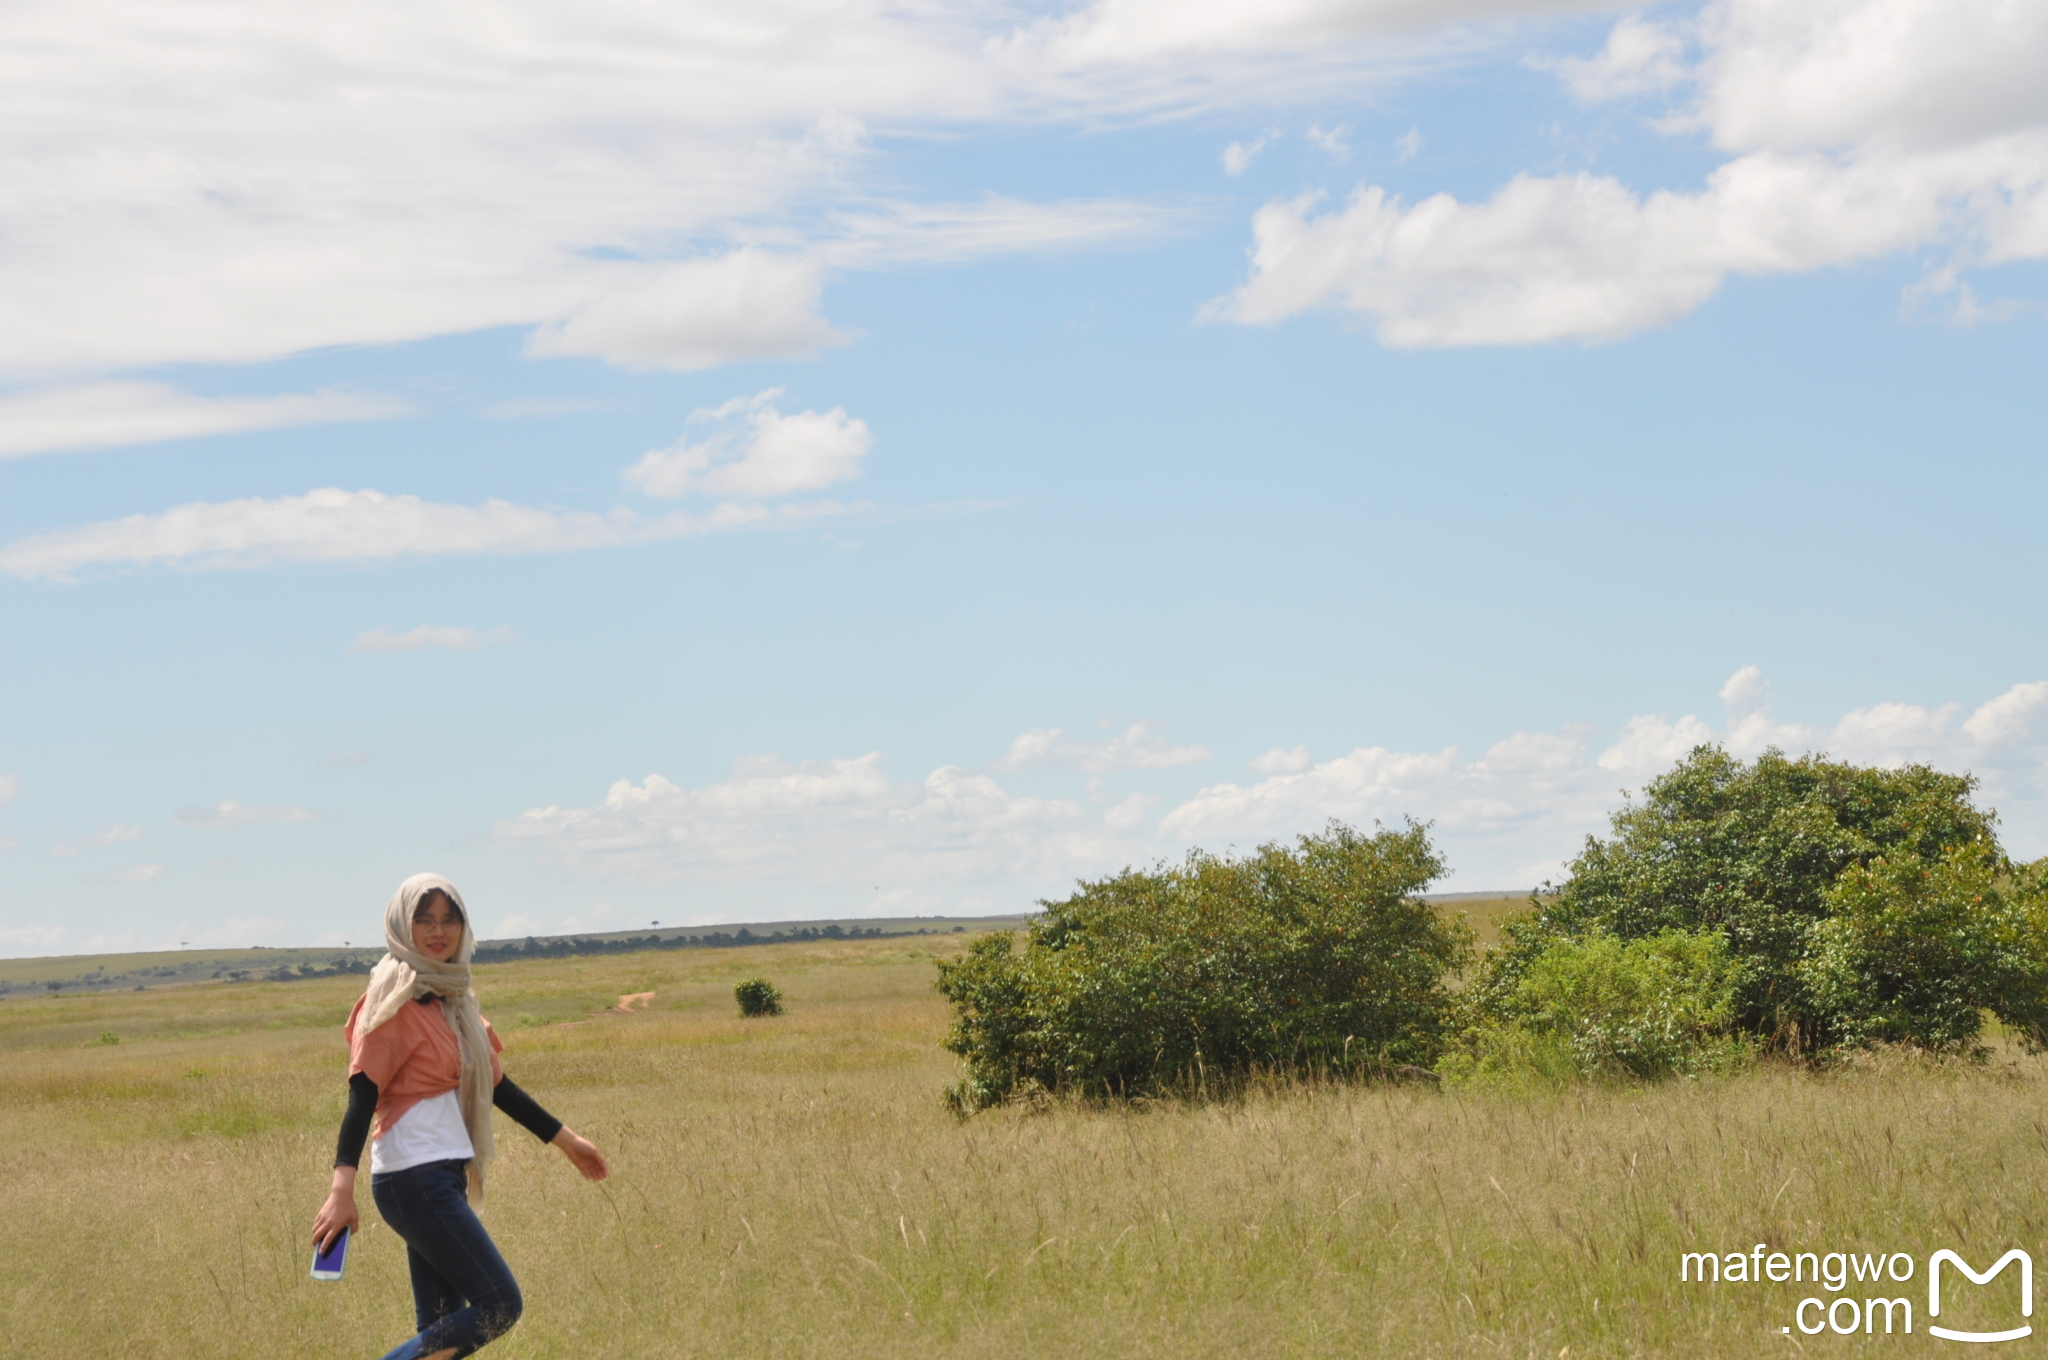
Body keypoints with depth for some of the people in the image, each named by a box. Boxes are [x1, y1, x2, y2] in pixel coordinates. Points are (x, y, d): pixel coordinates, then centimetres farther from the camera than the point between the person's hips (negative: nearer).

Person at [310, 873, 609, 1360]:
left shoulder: (452, 994, 15)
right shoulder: (396, 1000, -11)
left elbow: (493, 1082, 22)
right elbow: (362, 1095, -18)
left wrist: (565, 1139, 25)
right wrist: (342, 1190, -28)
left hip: (444, 1177, 9)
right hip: (415, 1178, -9)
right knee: (499, 1304, -11)